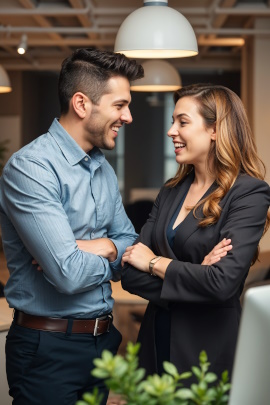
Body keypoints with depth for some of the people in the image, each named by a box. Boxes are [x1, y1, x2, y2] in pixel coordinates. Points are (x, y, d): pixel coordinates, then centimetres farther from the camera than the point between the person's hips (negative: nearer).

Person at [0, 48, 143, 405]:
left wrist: (106, 247, -11)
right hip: (49, 348, -7)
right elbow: (68, 274, -26)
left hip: (105, 339, 8)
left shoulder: (104, 169, 9)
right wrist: (111, 256, -5)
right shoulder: (30, 168, -19)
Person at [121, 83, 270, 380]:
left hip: (208, 352, -5)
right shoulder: (171, 192, 7)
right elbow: (130, 275, 0)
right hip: (156, 343, 6)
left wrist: (154, 263, -10)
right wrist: (195, 274, -15)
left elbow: (223, 283, -23)